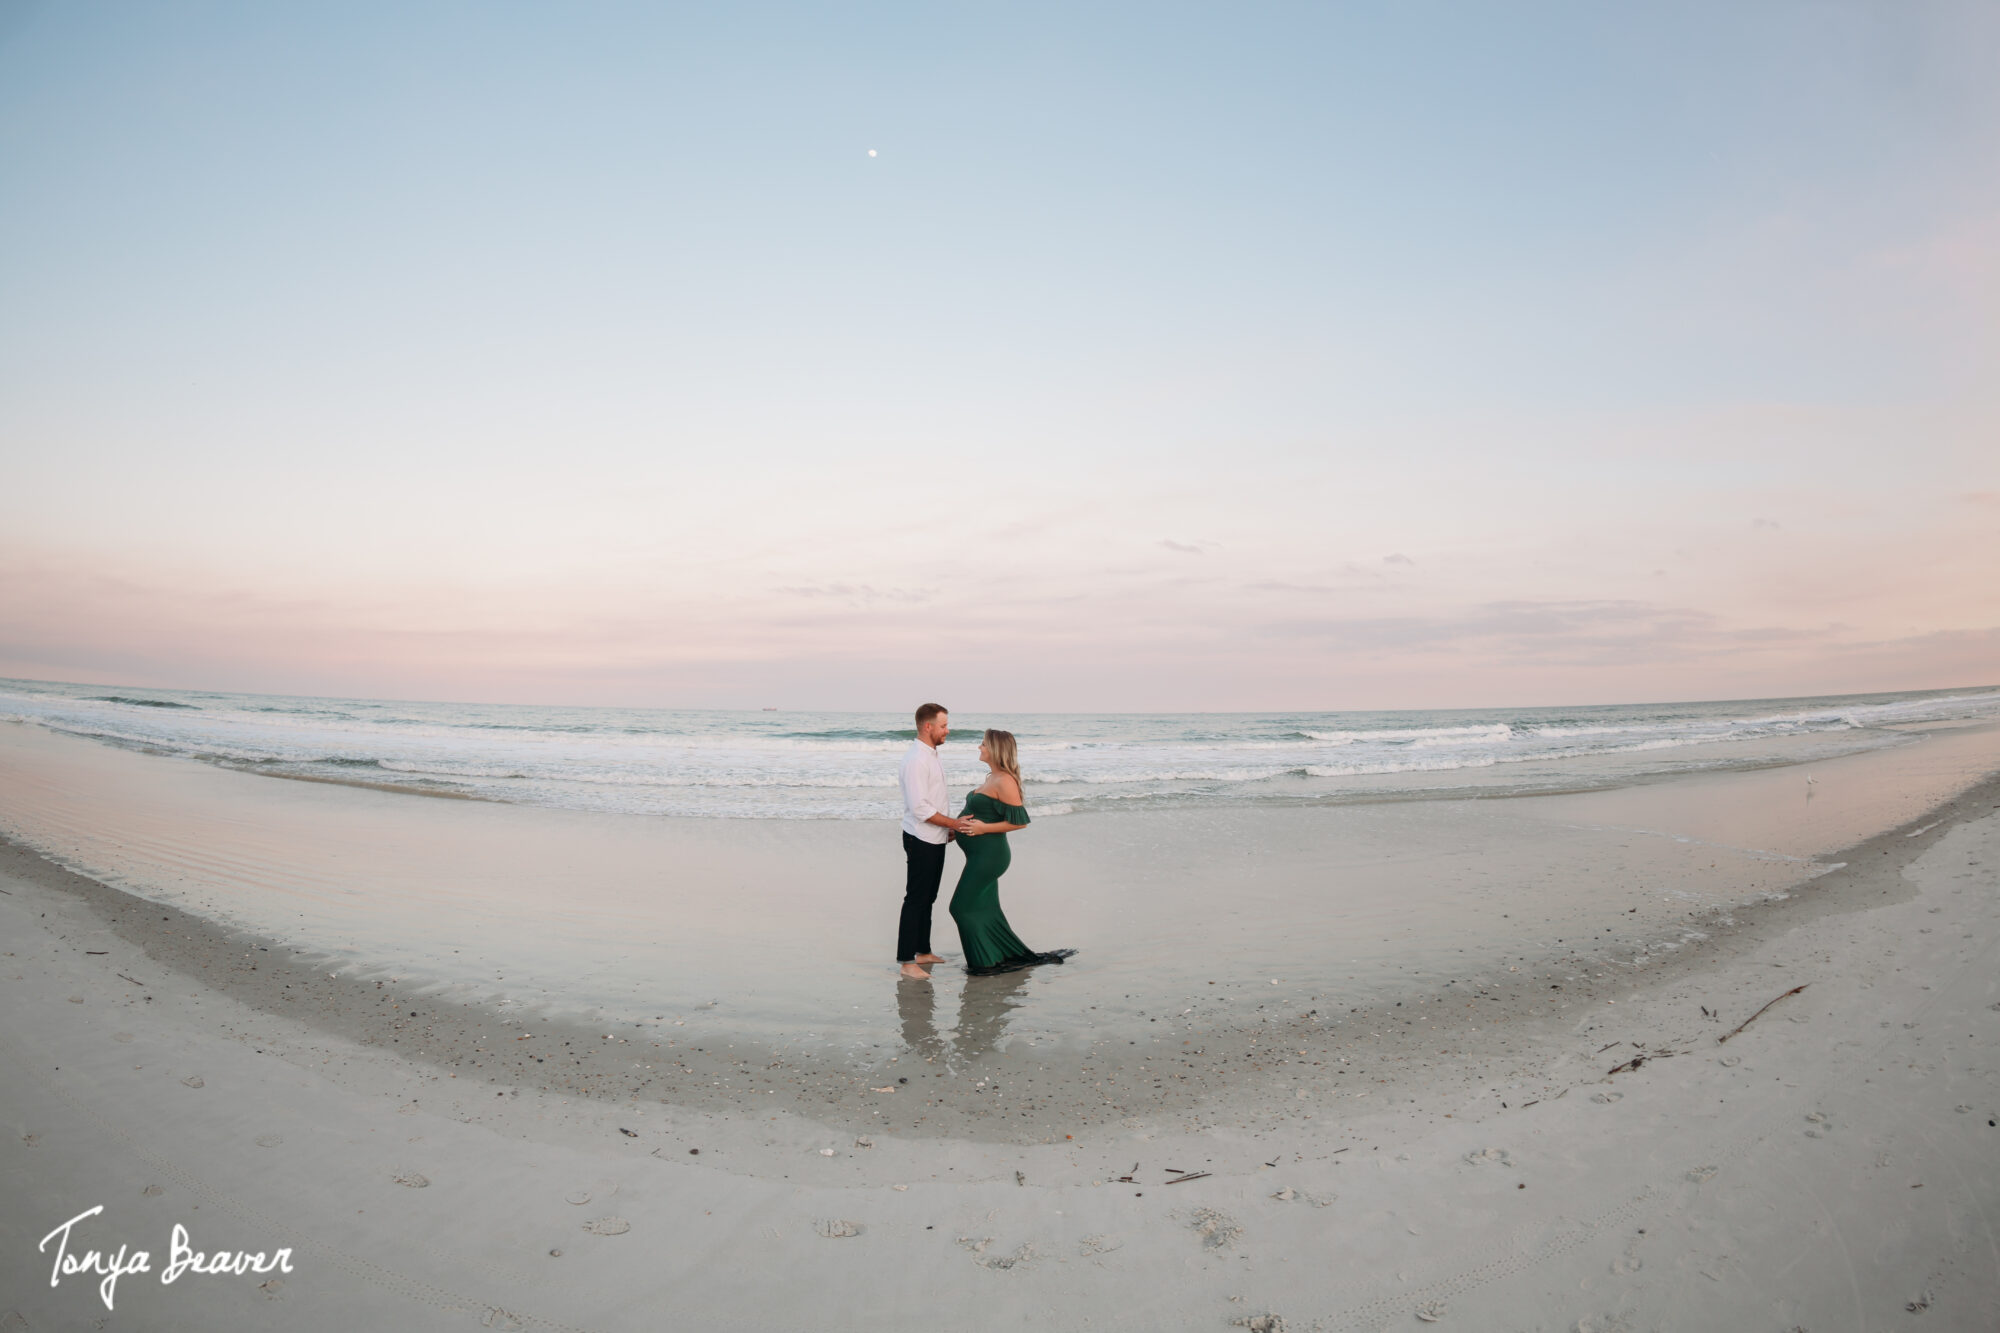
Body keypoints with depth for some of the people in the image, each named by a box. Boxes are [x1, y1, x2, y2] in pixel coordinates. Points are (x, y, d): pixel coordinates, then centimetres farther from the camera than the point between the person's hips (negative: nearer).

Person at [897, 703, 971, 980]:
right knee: (915, 899, -4)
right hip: (921, 840, -10)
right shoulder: (916, 759, -21)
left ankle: (923, 952, 29)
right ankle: (907, 962, 2)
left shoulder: (931, 755, 11)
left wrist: (949, 827, 16)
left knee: (928, 898, 17)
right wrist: (953, 823, -17)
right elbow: (920, 808, -24)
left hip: (935, 839, 10)